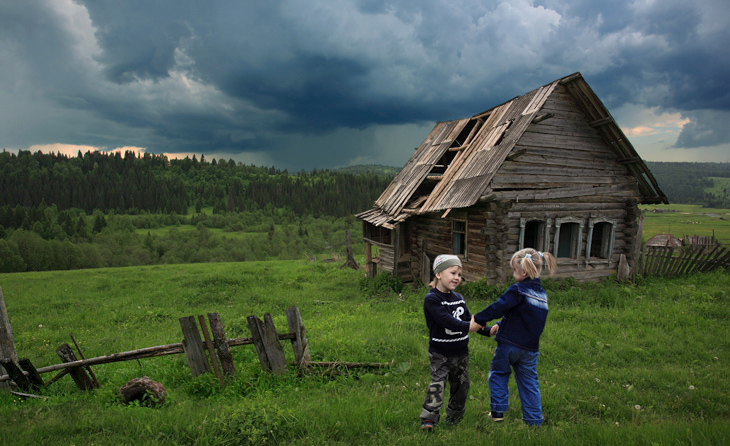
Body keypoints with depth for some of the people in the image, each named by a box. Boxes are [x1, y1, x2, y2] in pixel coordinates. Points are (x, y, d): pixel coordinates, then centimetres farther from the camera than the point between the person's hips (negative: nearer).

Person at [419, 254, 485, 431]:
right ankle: (429, 418, -3)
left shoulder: (458, 297, 8)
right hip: (440, 352, -7)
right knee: (437, 383, -11)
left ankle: (453, 417, 32)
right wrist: (468, 326, -35)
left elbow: (469, 318, 12)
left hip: (461, 351, 7)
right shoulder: (431, 299, -16)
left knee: (461, 384, 15)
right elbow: (445, 320, -27)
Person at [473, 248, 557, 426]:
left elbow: (497, 308, -18)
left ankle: (497, 411, 16)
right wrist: (501, 325, 16)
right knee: (529, 382, 16)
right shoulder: (541, 293, 8)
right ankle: (534, 420, 21)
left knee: (498, 374, 14)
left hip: (509, 343, -6)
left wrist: (478, 319, -4)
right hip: (531, 347, 6)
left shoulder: (517, 290, -18)